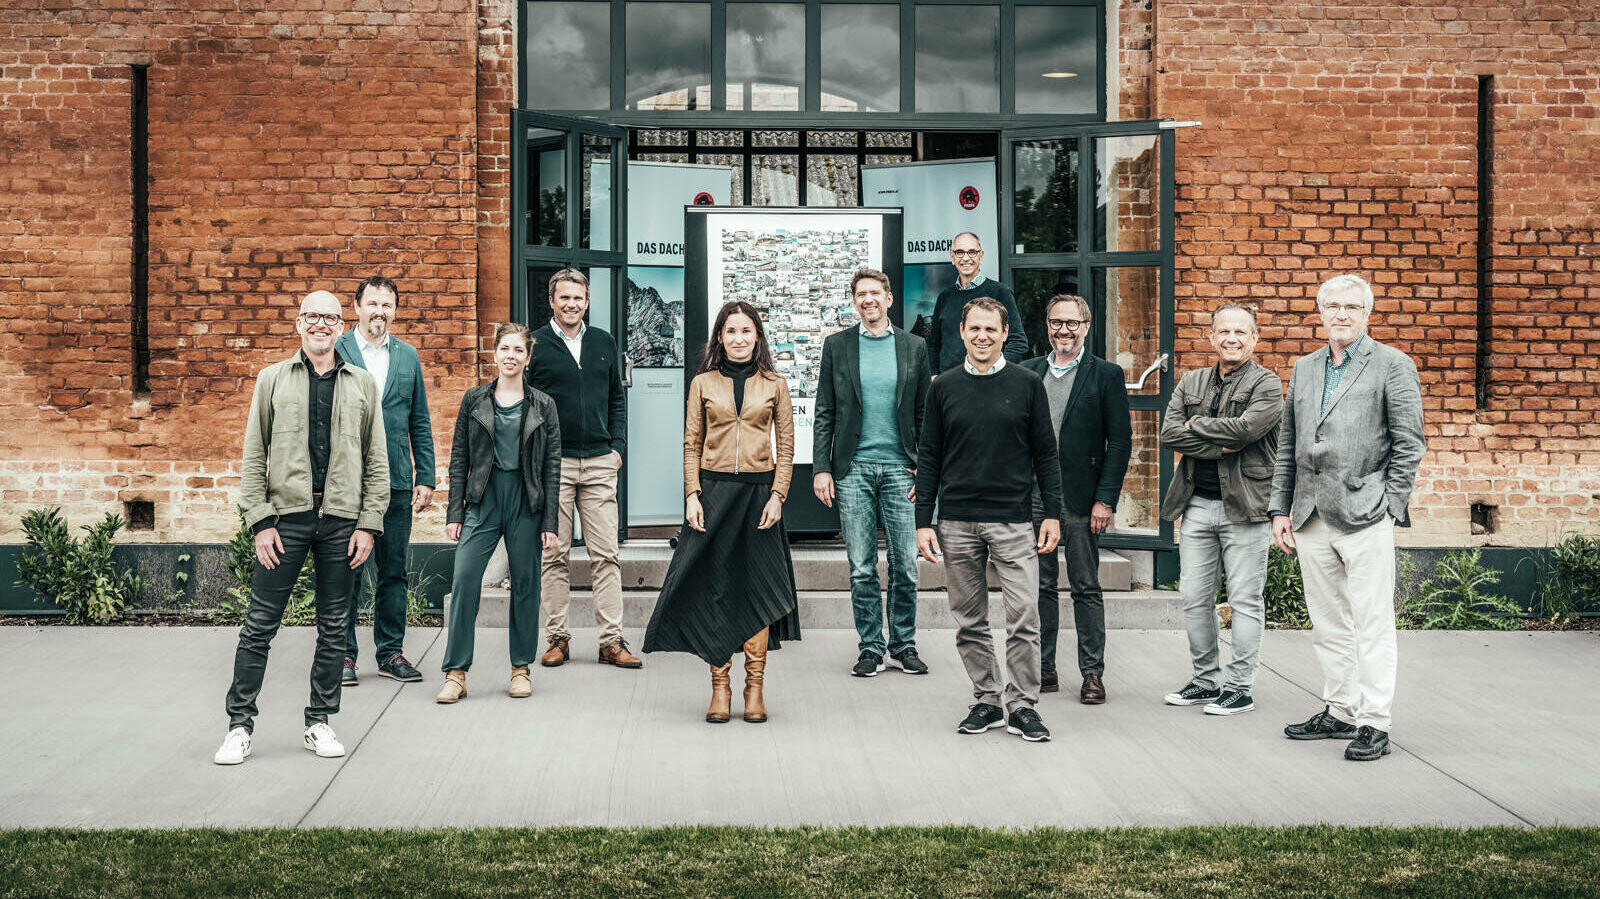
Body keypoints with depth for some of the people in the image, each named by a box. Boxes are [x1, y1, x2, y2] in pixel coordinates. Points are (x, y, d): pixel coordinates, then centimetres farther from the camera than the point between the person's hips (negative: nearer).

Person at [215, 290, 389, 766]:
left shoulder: (362, 384, 10)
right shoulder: (272, 379, 8)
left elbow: (376, 461, 9)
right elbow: (254, 455, 5)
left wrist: (369, 524, 1)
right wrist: (259, 520, -4)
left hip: (341, 519, 1)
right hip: (286, 516, -1)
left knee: (334, 628, 7)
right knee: (260, 624, -1)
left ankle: (319, 723, 18)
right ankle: (239, 725, 9)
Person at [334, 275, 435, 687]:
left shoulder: (408, 356, 12)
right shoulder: (335, 351, 1)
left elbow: (420, 423, 13)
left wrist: (425, 478, 6)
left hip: (396, 482, 3)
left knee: (393, 571, 7)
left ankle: (391, 652, 16)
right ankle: (343, 653, 12)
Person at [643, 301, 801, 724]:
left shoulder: (774, 385, 7)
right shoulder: (703, 384, 7)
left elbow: (785, 446, 6)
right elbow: (692, 445, 7)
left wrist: (777, 495, -4)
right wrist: (692, 495, -3)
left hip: (759, 491, 0)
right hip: (714, 490, 0)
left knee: (758, 588, 0)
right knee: (715, 587, -1)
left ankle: (755, 688, 7)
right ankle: (720, 686, 6)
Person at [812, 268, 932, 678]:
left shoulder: (914, 347, 8)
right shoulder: (837, 346, 7)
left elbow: (924, 414, 9)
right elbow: (824, 413, 6)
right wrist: (821, 468, -2)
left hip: (900, 468, 0)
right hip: (854, 468, 0)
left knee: (906, 566, 2)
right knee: (861, 568, 3)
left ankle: (904, 644, 17)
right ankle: (871, 647, 13)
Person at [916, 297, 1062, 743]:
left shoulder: (1026, 384, 4)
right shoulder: (944, 387, 7)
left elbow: (1045, 454, 6)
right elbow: (929, 458, 8)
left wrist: (1053, 513, -1)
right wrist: (923, 522, 2)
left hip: (1012, 521, -2)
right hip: (957, 522, 2)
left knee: (1023, 617, -5)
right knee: (970, 622, 8)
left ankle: (1022, 704, 7)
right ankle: (986, 700, 19)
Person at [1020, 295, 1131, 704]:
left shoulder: (1107, 375, 0)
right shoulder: (1027, 372, 10)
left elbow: (1120, 441, -3)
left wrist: (1105, 500, -10)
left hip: (1081, 500, -3)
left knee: (1086, 588, 3)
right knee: (1041, 586, 8)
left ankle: (1092, 673, 10)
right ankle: (1043, 669, 16)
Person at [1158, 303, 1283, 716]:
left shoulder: (1266, 384, -3)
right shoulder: (1191, 383, 12)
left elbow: (1245, 428, -19)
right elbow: (1169, 434, -1)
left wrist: (1195, 425, -6)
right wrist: (1220, 447, -12)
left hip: (1244, 506, -5)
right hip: (1197, 505, 5)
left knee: (1245, 601, 0)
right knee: (1195, 599, 9)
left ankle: (1239, 688, 9)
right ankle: (1205, 680, 22)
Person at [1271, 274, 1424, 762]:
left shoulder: (1393, 365, 1)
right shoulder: (1304, 369, 17)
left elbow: (1409, 444, -3)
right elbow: (1287, 446, 18)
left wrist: (1388, 506, -8)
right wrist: (1280, 509, 12)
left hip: (1365, 517, -5)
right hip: (1311, 519, 6)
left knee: (1372, 625, -4)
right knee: (1328, 625, 11)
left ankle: (1374, 724, 2)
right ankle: (1340, 712, 22)